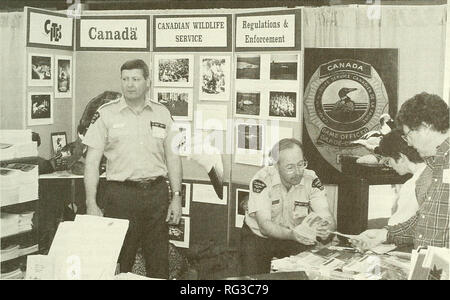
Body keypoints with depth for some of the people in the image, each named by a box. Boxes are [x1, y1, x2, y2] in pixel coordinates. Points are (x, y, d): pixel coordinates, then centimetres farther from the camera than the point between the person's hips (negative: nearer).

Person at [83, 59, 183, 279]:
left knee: (159, 264, 8)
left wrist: (176, 197, 5)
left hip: (157, 193, 3)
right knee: (118, 262, 2)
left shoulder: (162, 114, 9)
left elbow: (173, 157, 12)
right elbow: (92, 162, -2)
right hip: (121, 193, -2)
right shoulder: (106, 114, 0)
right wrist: (91, 204, -9)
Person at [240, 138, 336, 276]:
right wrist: (292, 234, -47)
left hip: (298, 237, 2)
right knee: (253, 273, -20)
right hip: (259, 236, -2)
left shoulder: (311, 180, -13)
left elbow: (328, 218, -18)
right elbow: (264, 225, -29)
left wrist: (326, 228, -44)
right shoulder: (262, 180, -22)